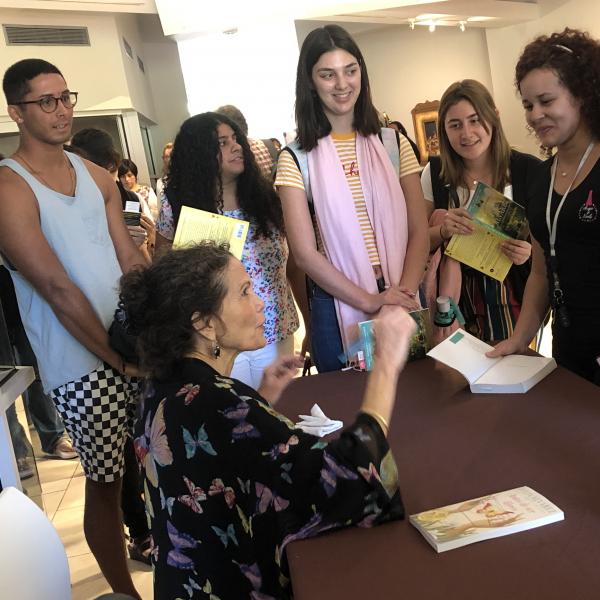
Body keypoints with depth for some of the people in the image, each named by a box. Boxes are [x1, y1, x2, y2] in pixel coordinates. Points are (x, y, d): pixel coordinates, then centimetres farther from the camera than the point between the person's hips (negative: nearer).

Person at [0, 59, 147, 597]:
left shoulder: (96, 176, 10)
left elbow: (133, 261, 7)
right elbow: (60, 292, -16)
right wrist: (121, 359, -14)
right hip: (82, 364, -5)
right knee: (106, 485, 7)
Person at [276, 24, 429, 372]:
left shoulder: (393, 143, 4)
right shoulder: (296, 158, -3)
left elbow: (419, 231, 0)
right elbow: (305, 253, -9)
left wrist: (403, 293, -15)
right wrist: (370, 301, -15)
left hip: (402, 298, 2)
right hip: (339, 305, -2)